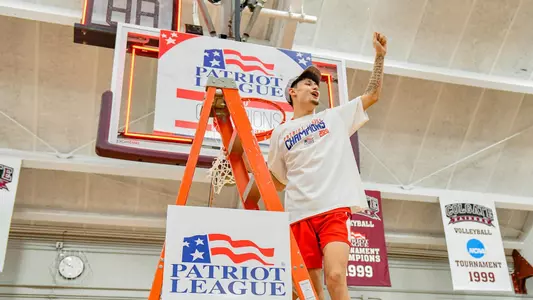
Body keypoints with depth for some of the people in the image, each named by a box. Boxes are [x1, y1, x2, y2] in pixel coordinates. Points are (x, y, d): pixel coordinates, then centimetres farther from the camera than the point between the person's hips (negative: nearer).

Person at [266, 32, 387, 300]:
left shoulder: (335, 117, 20)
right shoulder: (280, 133, 18)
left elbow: (373, 95, 19)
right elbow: (278, 183, 23)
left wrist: (380, 56, 14)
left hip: (335, 209, -1)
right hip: (300, 215, 1)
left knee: (335, 278, -20)